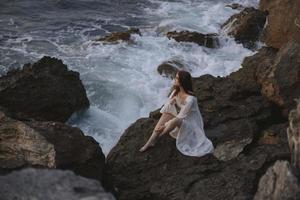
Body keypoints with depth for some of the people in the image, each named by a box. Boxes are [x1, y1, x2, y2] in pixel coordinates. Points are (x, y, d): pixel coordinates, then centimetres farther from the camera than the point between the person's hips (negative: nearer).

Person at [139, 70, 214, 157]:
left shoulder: (190, 99, -31)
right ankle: (150, 141, -16)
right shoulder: (176, 91, -6)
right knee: (167, 111, -14)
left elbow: (180, 117, -26)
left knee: (176, 121, -35)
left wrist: (164, 126, -24)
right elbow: (166, 108, -1)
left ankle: (154, 139, -14)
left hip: (192, 123, -8)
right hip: (182, 119, 8)